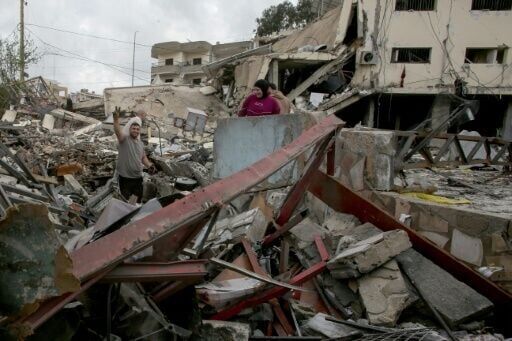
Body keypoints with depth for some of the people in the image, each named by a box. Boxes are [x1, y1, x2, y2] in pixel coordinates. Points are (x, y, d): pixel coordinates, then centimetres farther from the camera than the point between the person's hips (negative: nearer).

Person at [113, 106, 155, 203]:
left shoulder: (140, 143, 8)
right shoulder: (124, 139, -11)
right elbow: (118, 131, -32)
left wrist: (149, 165, 0)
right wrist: (116, 119, -50)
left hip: (138, 177, 6)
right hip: (125, 177, -6)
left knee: (139, 197, 21)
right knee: (125, 199, 9)